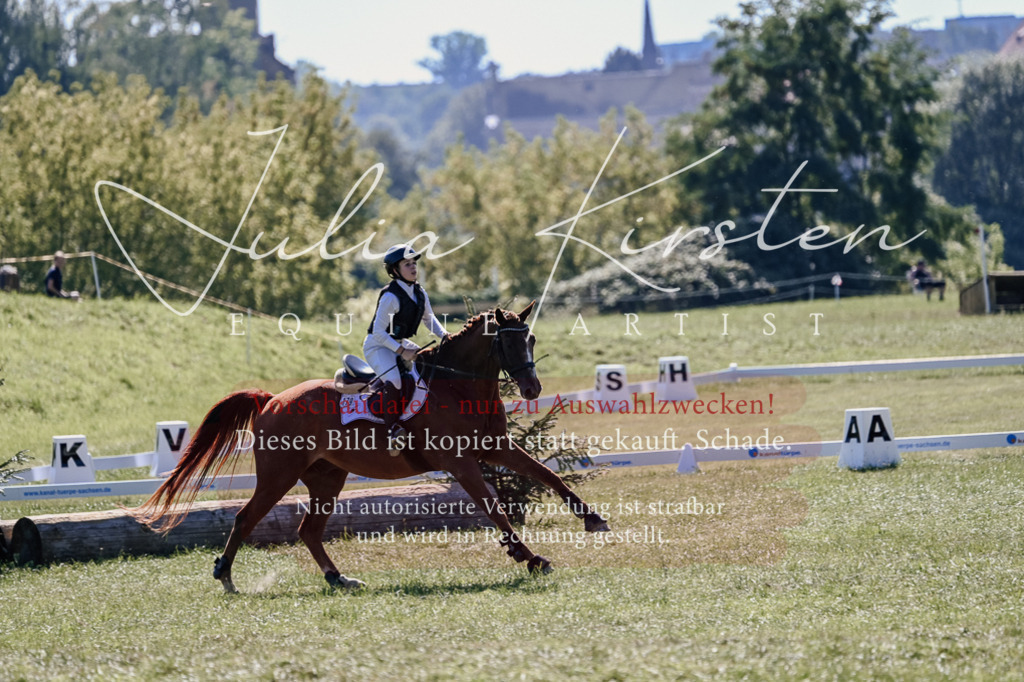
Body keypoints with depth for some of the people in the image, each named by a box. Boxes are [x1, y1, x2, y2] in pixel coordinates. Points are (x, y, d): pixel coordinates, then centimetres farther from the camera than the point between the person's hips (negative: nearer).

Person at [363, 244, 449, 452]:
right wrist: (401, 351, -27)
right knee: (393, 381, -33)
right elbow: (378, 332, -24)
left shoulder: (419, 293, 0)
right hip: (378, 346, -8)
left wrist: (444, 335, -2)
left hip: (401, 343, 8)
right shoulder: (390, 296, -24)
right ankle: (393, 430, -28)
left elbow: (429, 318, 16)